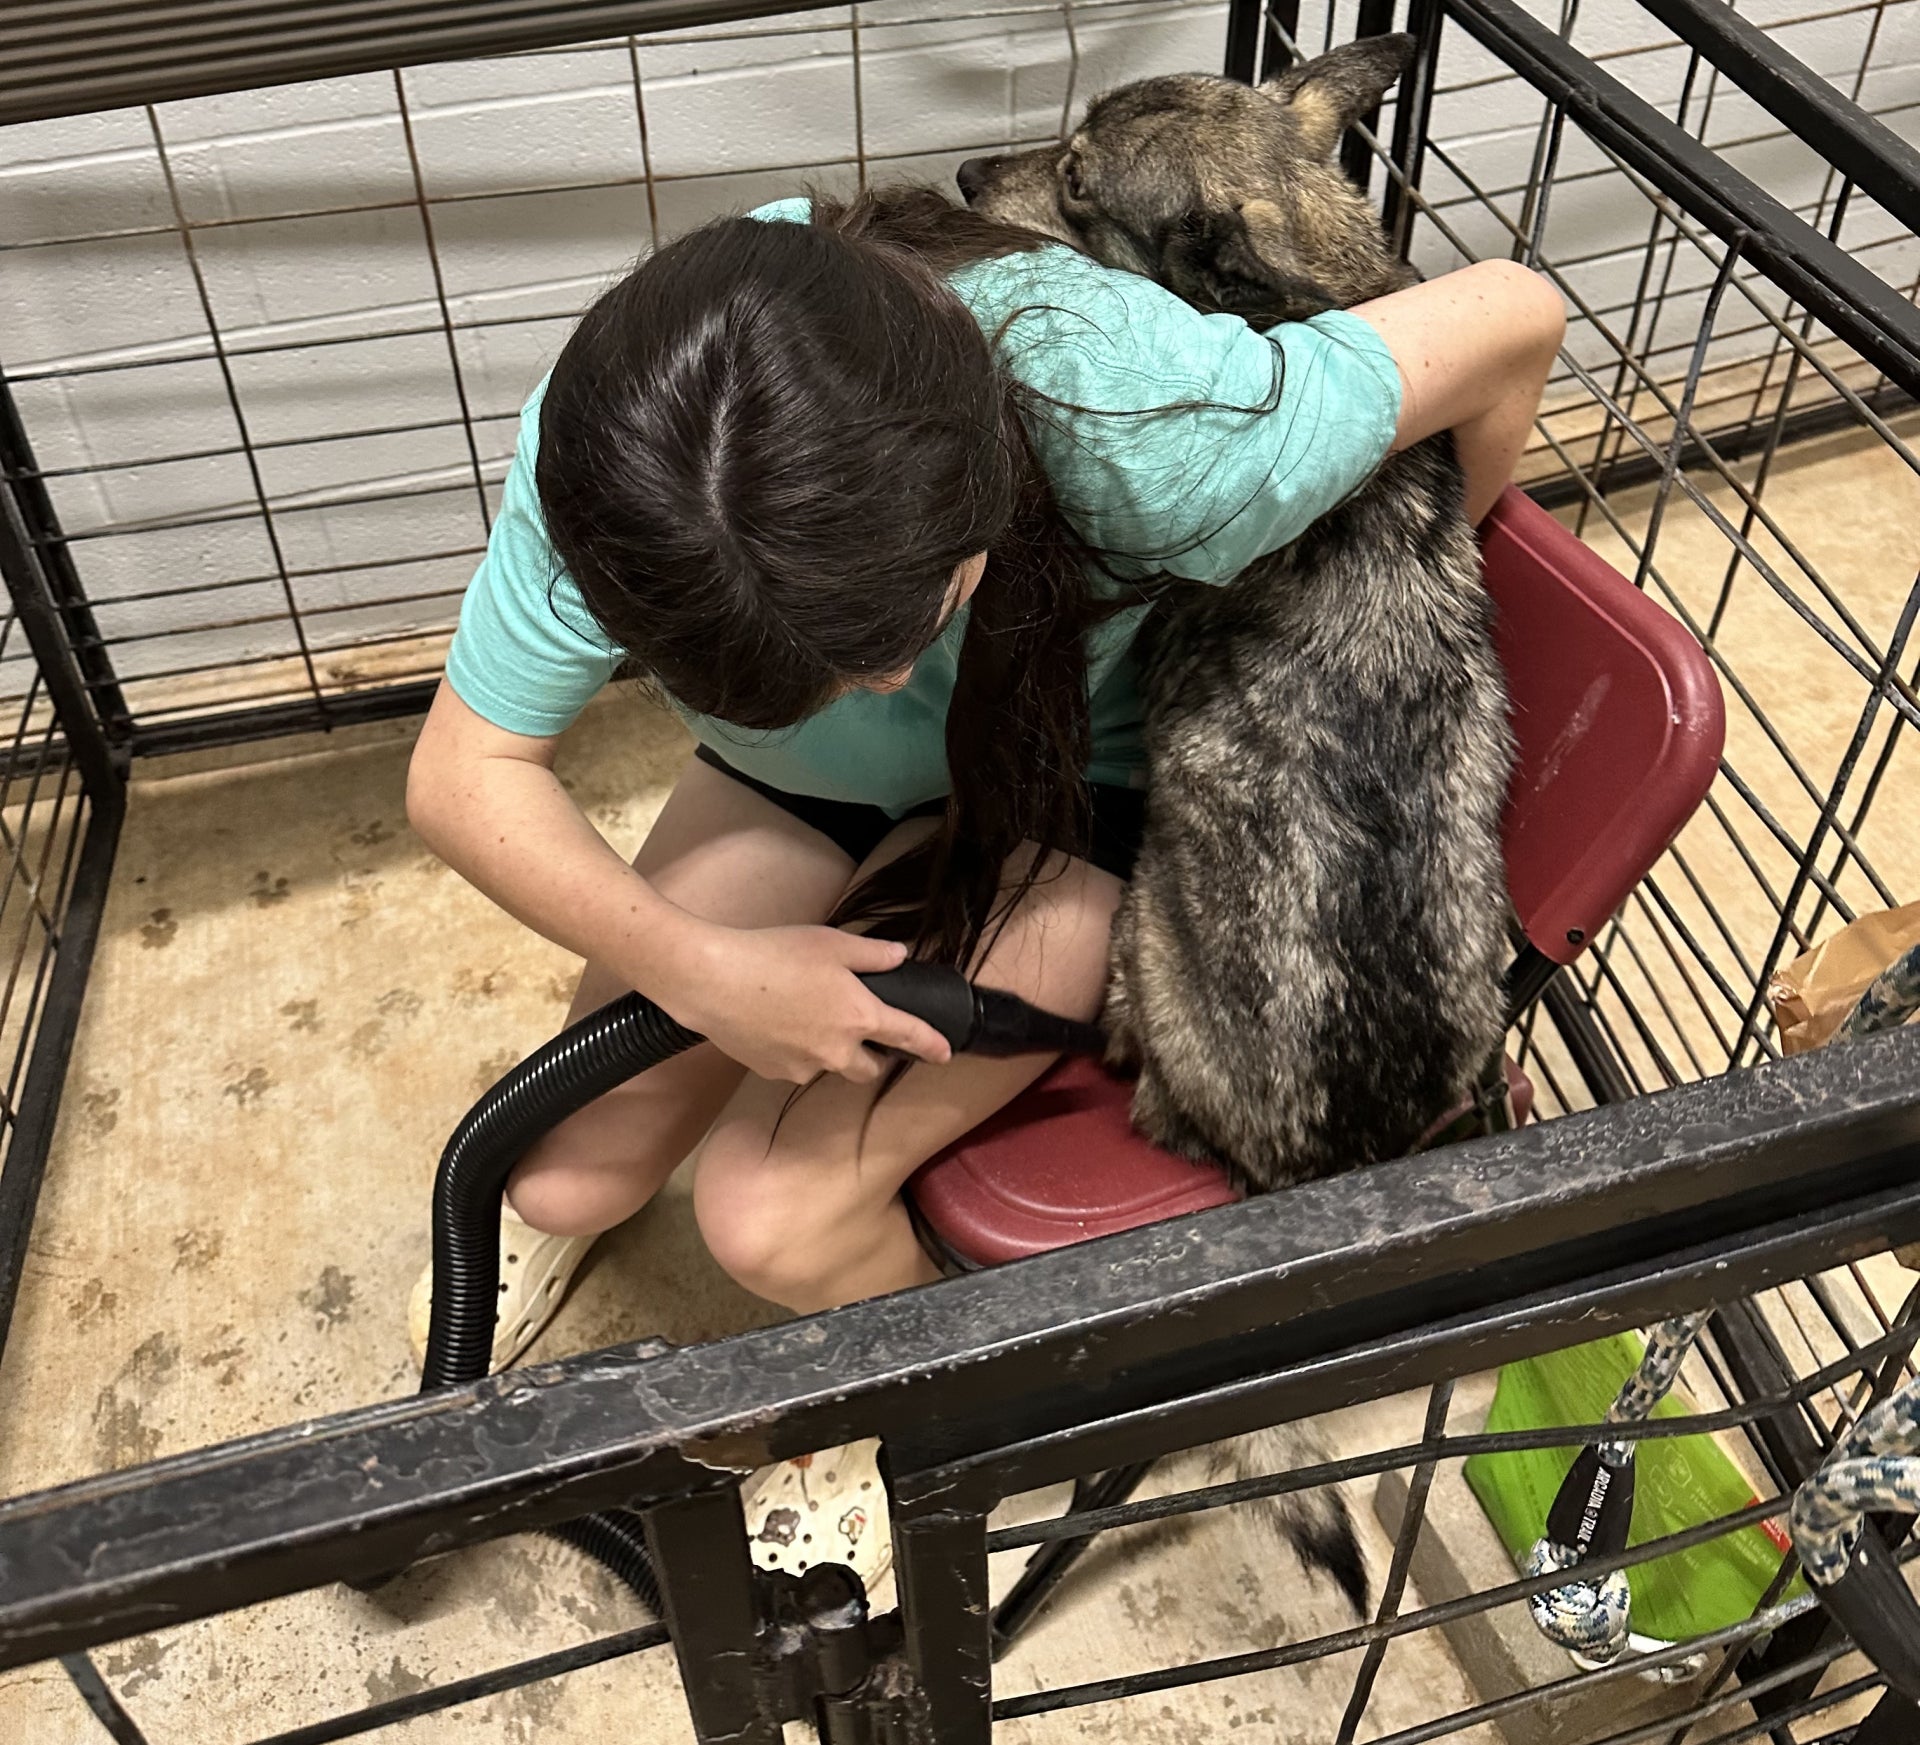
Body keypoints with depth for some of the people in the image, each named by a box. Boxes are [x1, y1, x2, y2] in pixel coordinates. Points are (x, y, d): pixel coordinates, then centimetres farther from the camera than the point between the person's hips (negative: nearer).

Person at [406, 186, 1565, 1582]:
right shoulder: (616, 440, -34)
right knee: (568, 1185, -1)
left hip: (1061, 788, -2)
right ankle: (555, 1201, 40)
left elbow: (1516, 316, -24)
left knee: (772, 1218, -17)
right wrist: (703, 969, -33)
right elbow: (462, 772, -20)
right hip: (787, 783, 3)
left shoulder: (1159, 444, -42)